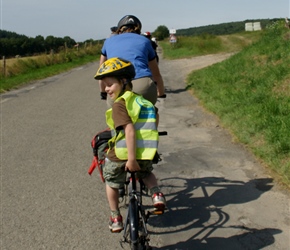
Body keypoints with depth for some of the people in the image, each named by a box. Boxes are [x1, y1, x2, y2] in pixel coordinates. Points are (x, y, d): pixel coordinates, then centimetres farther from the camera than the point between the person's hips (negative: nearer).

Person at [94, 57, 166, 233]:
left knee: (112, 181, 25)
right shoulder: (144, 101, 11)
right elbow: (153, 126, 17)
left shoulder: (119, 104, -11)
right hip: (146, 154, 5)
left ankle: (116, 218, 31)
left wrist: (131, 158, -22)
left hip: (121, 155, -5)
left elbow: (129, 130, -22)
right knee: (146, 173, 37)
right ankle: (156, 194, 10)